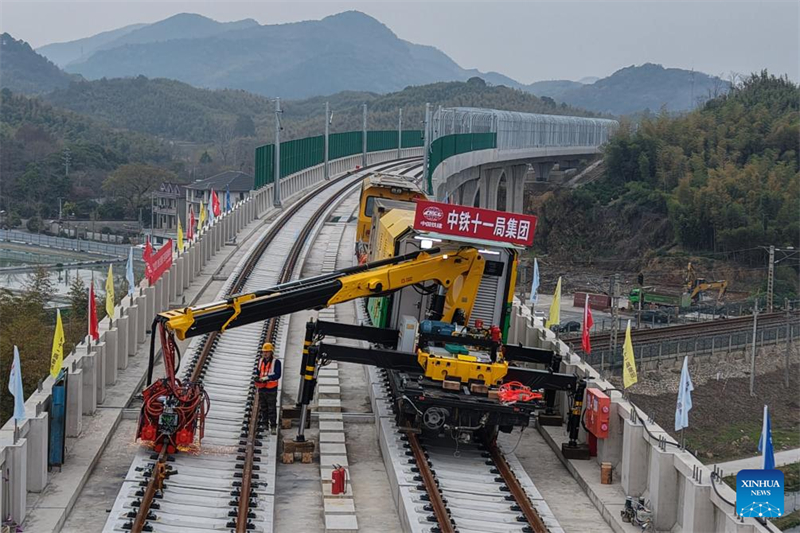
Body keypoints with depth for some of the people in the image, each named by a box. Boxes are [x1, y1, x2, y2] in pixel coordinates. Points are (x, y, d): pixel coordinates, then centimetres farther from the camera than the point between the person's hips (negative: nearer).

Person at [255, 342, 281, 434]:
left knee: (272, 409, -3)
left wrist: (266, 378, -23)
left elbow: (277, 375, -16)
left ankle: (273, 427, 1)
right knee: (263, 408, 12)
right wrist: (257, 378, 5)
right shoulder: (260, 361, 10)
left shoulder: (276, 362, -9)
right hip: (262, 389, 6)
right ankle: (264, 425, 22)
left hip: (271, 389, -6)